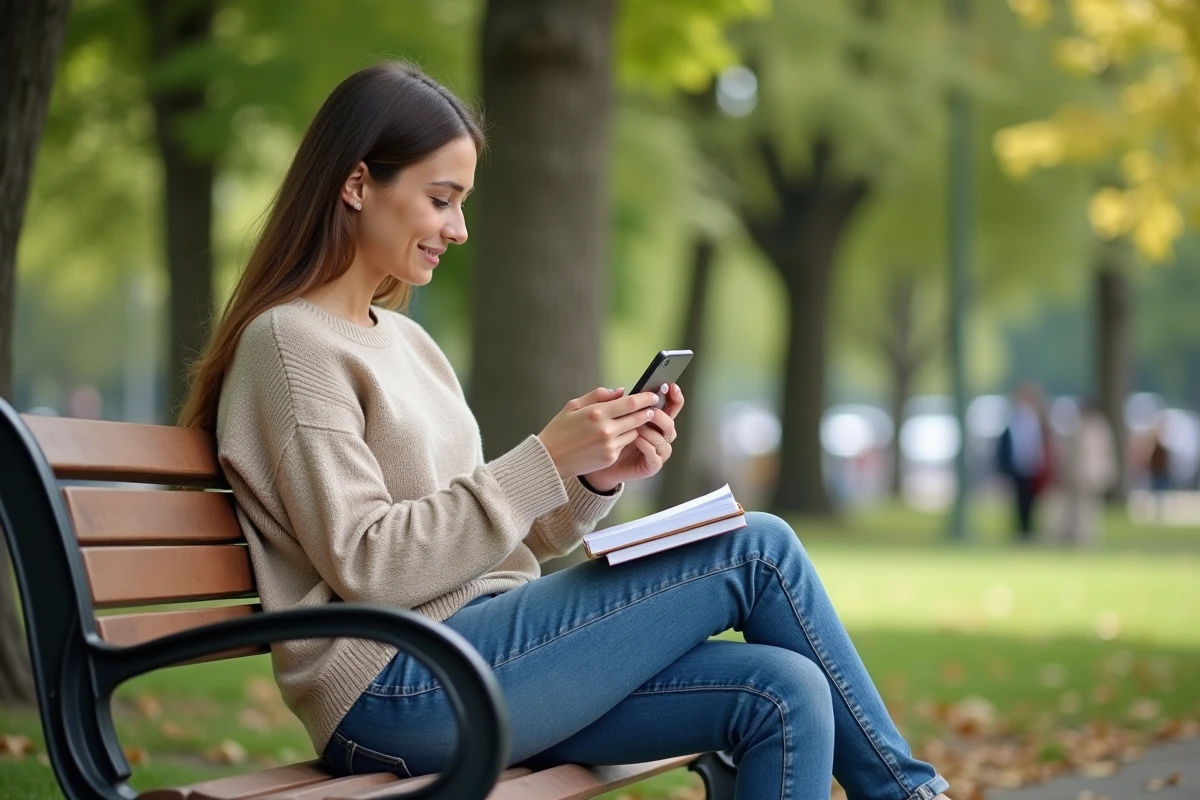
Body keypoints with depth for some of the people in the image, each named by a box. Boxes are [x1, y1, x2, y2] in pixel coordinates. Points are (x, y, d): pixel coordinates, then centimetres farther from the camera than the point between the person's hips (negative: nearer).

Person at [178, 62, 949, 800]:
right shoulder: (290, 345, -7)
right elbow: (366, 567, -16)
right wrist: (544, 461, -17)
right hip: (395, 690, -8)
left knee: (781, 697, -13)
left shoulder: (406, 341, 19)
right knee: (759, 550, -10)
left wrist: (595, 481, -1)